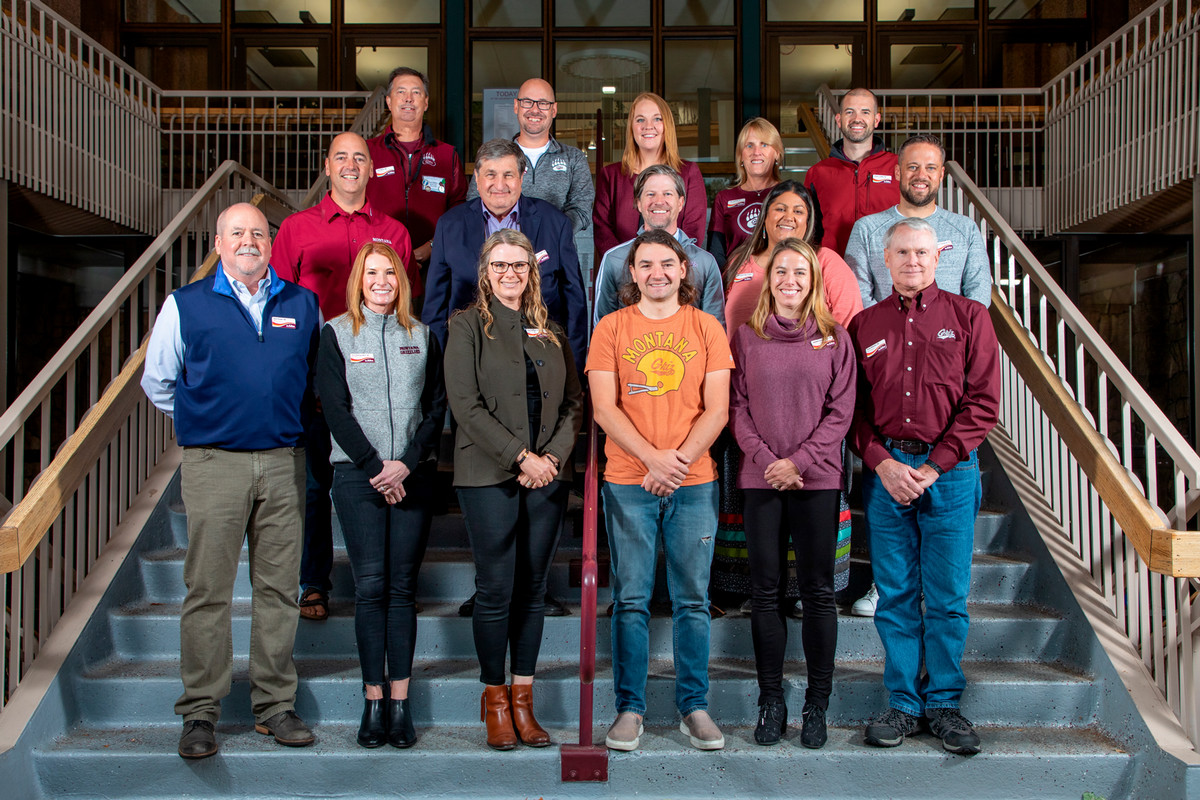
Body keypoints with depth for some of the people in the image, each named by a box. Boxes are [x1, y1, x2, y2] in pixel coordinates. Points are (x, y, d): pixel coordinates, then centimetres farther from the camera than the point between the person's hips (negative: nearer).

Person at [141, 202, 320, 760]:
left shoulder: (303, 304, 11)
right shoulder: (185, 306, 6)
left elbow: (317, 377, 21)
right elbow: (156, 382, 13)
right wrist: (204, 420, 11)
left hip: (284, 462, 2)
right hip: (214, 464, -2)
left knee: (279, 588, 6)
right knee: (207, 589, -1)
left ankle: (275, 706, 15)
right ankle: (200, 713, 9)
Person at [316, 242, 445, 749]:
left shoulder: (421, 336, 12)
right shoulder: (336, 335, 6)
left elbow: (436, 406, 6)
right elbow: (335, 408, -1)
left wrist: (406, 463, -7)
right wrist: (375, 467, -9)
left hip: (413, 474, 2)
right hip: (357, 474, -2)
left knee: (403, 587, 1)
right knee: (370, 586, -5)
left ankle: (400, 702, 6)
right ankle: (373, 701, 3)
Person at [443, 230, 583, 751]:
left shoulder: (551, 331, 15)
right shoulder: (468, 326, 3)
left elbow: (572, 403, 12)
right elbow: (466, 405, -7)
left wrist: (554, 456, -6)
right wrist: (521, 457, -13)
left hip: (548, 474, 4)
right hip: (489, 475, -4)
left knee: (532, 589, 7)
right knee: (495, 589, -1)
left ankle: (523, 698, 16)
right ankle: (495, 699, 14)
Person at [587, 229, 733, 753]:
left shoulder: (706, 327, 8)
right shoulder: (611, 328, 5)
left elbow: (717, 409, 2)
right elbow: (604, 408, -2)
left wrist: (680, 459, -12)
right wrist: (654, 458, -14)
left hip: (694, 482, 1)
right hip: (628, 482, -1)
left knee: (692, 600, 6)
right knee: (631, 599, 3)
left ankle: (694, 706, 17)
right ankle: (629, 708, 14)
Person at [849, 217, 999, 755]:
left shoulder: (968, 317, 5)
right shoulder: (865, 325, 10)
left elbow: (984, 401, -2)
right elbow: (852, 407, 7)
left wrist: (935, 466, -9)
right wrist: (882, 462, -8)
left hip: (950, 470, -1)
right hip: (885, 470, 2)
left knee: (947, 598, 4)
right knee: (895, 595, 6)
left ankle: (944, 704, 18)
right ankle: (902, 704, 17)